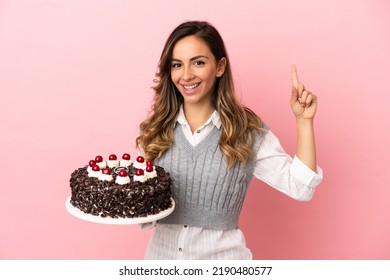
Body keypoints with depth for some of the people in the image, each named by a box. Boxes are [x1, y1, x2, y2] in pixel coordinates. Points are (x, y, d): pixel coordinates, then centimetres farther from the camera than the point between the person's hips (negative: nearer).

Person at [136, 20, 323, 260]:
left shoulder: (248, 131, -8)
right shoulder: (155, 130, -4)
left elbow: (300, 187, -13)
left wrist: (303, 121, -17)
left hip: (221, 255, -1)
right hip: (160, 253, 2)